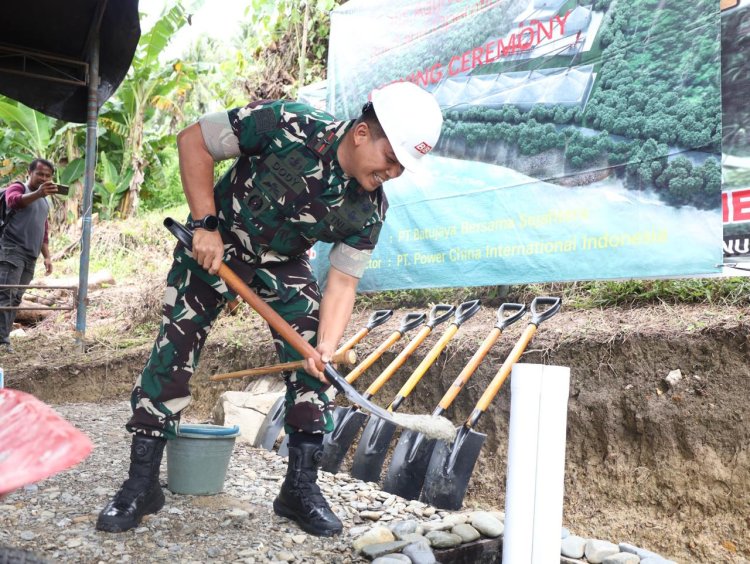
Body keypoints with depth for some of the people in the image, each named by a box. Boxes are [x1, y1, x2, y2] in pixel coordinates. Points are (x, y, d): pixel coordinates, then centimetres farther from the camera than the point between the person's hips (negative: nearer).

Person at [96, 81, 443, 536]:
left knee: (313, 364, -7)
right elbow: (194, 140, -21)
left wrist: (327, 345, -31)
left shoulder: (370, 209, -20)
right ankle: (141, 484, 8)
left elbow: (343, 280, -15)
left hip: (284, 264, 3)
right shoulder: (286, 125, -32)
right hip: (215, 244, -3)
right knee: (172, 353, -6)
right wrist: (206, 224, -24)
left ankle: (302, 487, 9)